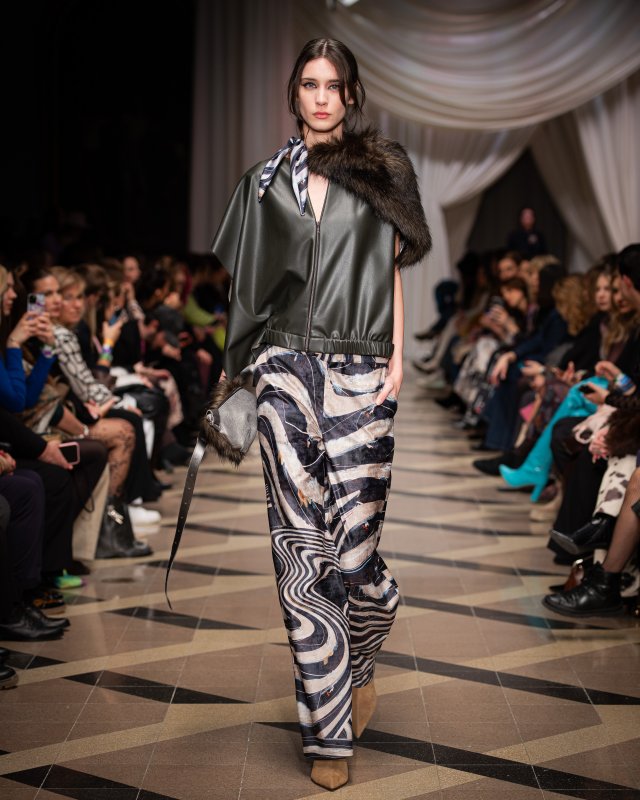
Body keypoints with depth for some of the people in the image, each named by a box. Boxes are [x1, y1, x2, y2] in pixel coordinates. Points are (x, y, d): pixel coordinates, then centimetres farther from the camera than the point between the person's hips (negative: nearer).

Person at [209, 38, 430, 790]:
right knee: (301, 546, -3)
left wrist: (396, 356, 0)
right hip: (288, 370, 1)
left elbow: (392, 269, 11)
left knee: (353, 546, -8)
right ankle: (330, 731, 6)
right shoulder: (266, 181, 14)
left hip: (360, 374, -1)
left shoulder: (379, 171, 11)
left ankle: (359, 663, 26)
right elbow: (254, 279, 14)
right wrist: (259, 357, 3)